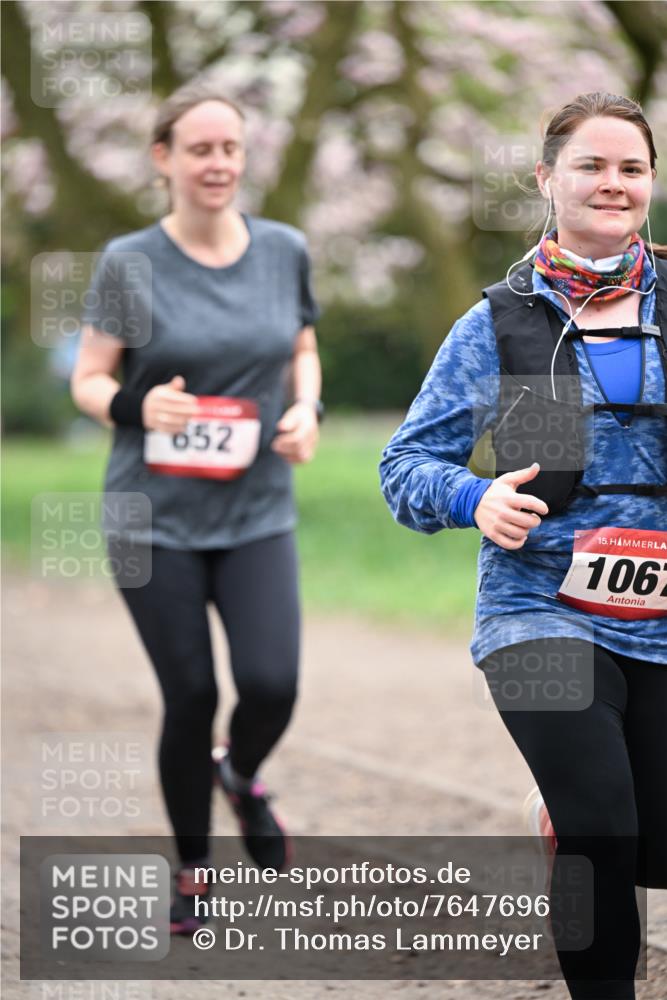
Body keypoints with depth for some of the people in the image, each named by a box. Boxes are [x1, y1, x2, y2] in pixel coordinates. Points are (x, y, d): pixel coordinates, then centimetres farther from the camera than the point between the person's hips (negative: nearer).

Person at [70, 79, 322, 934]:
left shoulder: (284, 251, 4)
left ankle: (241, 775, 24)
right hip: (156, 519, -2)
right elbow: (87, 380, 0)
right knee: (190, 697, 1)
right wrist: (137, 406, -22)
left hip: (258, 516, 2)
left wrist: (305, 411, -3)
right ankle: (191, 870, 24)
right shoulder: (130, 263, -5)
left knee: (271, 685, -13)